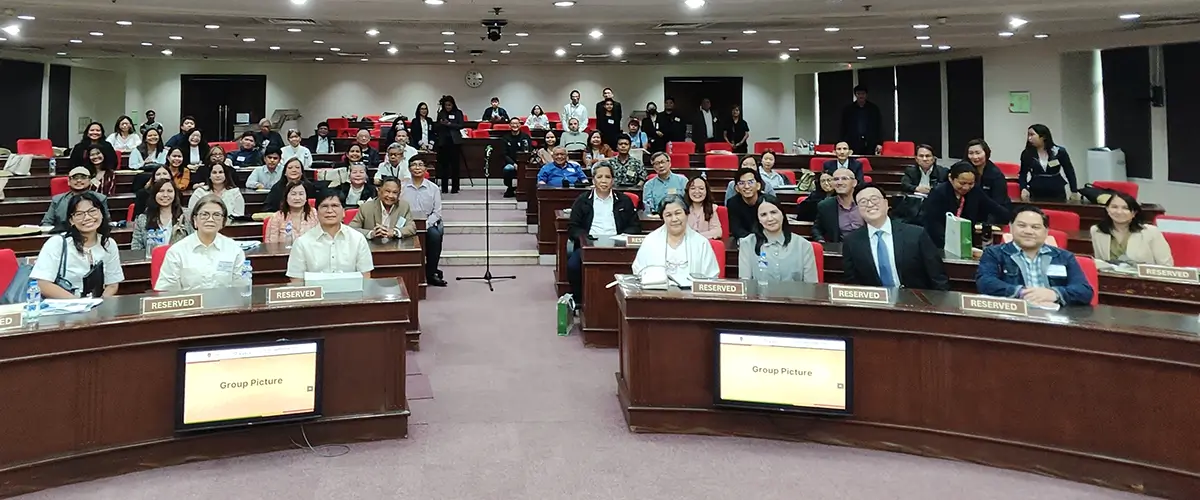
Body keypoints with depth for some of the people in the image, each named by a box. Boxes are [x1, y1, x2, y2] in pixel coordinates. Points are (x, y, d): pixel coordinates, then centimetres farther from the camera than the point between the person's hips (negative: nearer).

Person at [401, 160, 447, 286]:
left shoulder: (433, 188, 4)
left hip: (428, 223, 1)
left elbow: (437, 212, 2)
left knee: (435, 234, -30)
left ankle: (431, 272, -16)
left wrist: (426, 224, -13)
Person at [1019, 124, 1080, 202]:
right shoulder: (1027, 154, 0)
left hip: (1057, 195, 0)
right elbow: (1023, 174, 2)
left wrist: (1074, 192, 2)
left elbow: (1069, 172, 5)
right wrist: (1024, 189, -16)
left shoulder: (1059, 152, -1)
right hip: (1036, 195, 0)